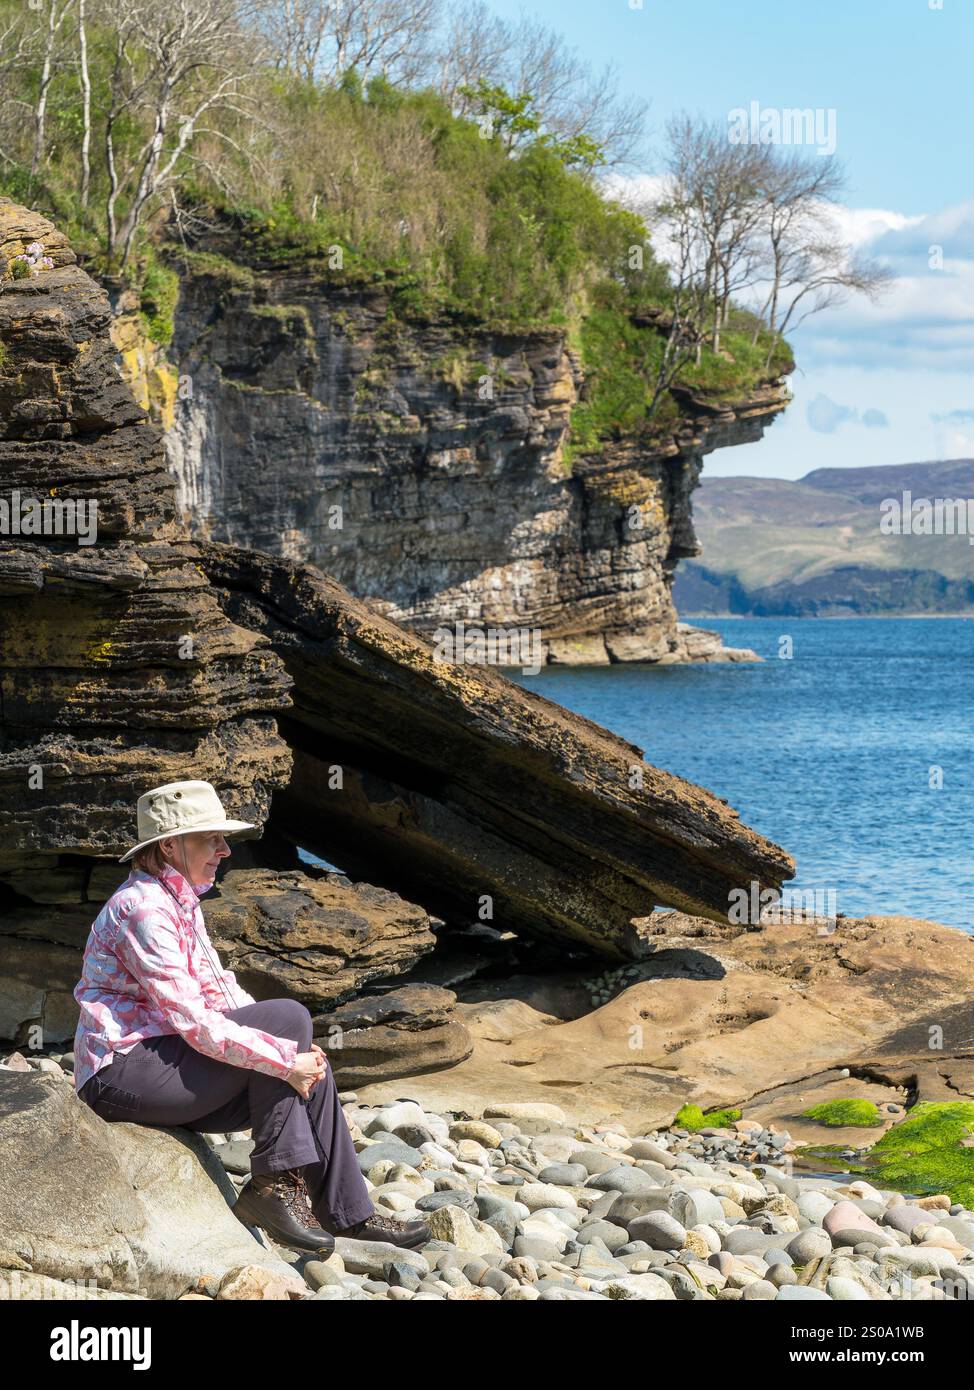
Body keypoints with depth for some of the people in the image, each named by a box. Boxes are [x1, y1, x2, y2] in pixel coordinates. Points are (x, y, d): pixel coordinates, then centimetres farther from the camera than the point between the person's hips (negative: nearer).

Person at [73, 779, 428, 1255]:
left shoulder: (183, 904, 13)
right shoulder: (143, 908, -18)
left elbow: (221, 993, 13)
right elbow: (193, 1022, -24)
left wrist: (298, 1052, -1)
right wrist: (286, 1058, -19)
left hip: (163, 1064, 10)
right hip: (123, 1070, -10)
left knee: (309, 1067, -1)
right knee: (288, 1016, -18)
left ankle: (351, 1214, 3)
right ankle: (275, 1183, -13)